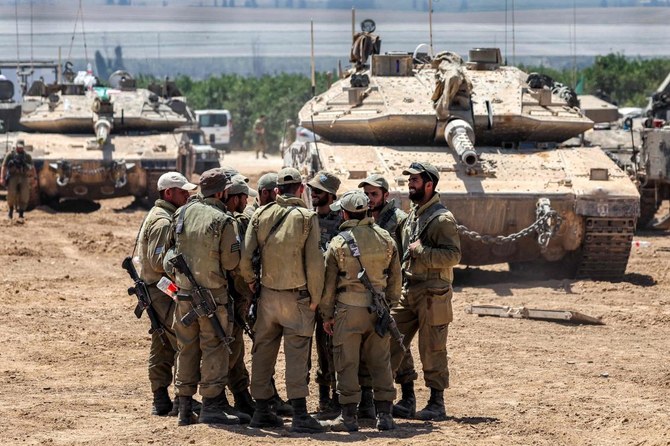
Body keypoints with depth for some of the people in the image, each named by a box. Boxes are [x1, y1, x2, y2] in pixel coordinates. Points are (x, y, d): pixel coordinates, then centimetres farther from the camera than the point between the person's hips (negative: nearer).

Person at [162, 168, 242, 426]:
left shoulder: (182, 213, 3)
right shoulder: (222, 221, -14)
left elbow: (172, 248, 11)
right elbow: (230, 262, -13)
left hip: (184, 291, 5)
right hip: (212, 294, -5)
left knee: (187, 348, 12)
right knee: (214, 348, 1)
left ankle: (184, 406, 15)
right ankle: (211, 406, -1)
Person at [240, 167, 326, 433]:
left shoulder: (260, 215, 2)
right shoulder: (307, 218, -7)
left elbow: (244, 257, -3)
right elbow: (314, 262, -10)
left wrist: (251, 282, 15)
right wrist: (315, 297, 0)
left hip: (267, 294, 3)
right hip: (296, 298, -3)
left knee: (263, 352, 12)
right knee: (297, 354, -4)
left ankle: (262, 411, 16)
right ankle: (299, 415, -9)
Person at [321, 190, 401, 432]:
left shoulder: (339, 243, -8)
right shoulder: (386, 239, 3)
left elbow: (328, 283, -4)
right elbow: (395, 277, 10)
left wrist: (327, 314, 5)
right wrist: (390, 303, 20)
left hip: (349, 311, -4)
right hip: (378, 311, 4)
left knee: (347, 364, 3)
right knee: (380, 362, 10)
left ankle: (349, 416, 4)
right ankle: (384, 414, 10)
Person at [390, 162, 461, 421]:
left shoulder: (441, 219, -12)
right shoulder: (413, 214, 15)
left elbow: (453, 255, -21)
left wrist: (421, 251, -22)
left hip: (432, 293, -9)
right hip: (408, 290, 9)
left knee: (432, 350, -2)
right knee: (392, 342, 6)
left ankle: (437, 405, 6)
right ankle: (407, 399, 14)